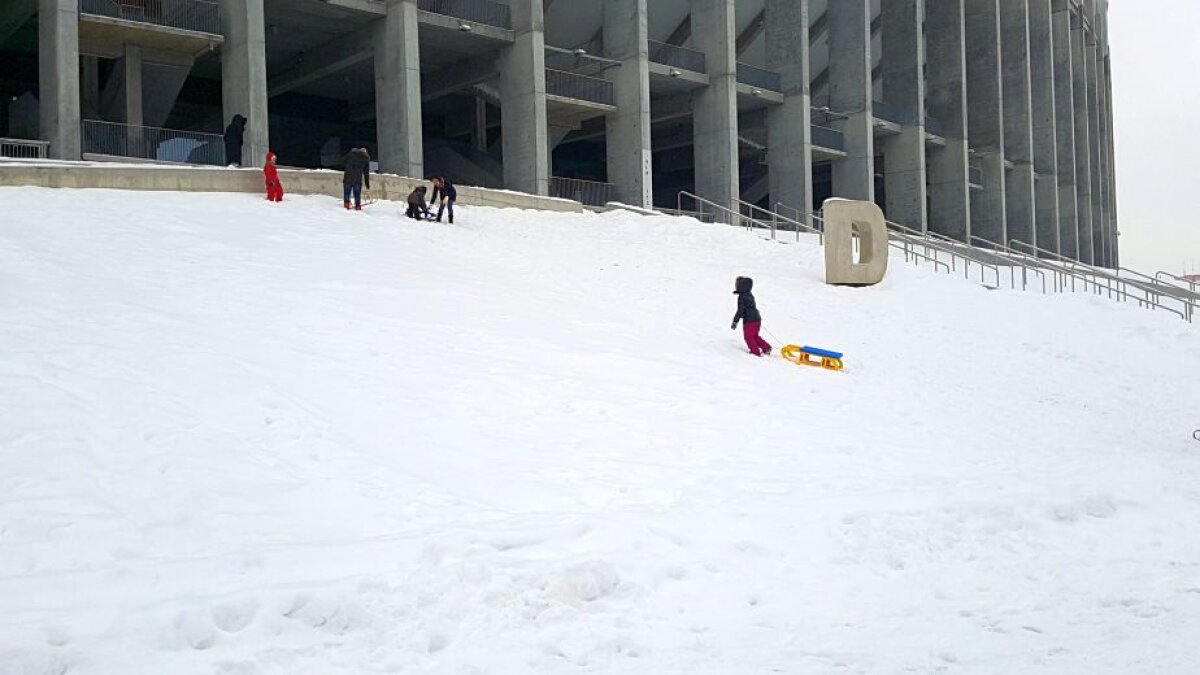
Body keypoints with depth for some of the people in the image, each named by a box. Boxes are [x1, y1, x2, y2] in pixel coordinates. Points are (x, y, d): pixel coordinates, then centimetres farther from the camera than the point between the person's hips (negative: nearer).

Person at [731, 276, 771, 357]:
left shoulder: (742, 297, -16)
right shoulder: (750, 295, 11)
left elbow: (740, 311, -20)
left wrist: (735, 321, -17)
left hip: (749, 320, -9)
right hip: (757, 318, 9)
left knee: (748, 337, 5)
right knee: (755, 336, 20)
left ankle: (756, 351, 5)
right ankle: (766, 348, 16)